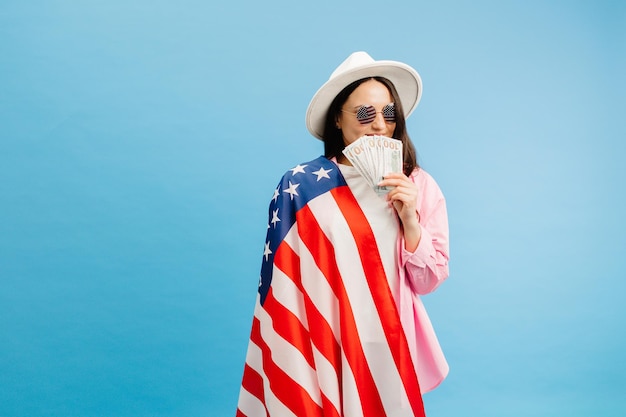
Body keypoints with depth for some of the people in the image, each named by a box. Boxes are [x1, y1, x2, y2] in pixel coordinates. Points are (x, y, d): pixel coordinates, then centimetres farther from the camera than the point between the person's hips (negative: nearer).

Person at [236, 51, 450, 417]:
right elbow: (283, 285, -6)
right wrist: (291, 359, -7)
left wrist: (410, 219, -15)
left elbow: (428, 281, -1)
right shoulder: (301, 187, -12)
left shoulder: (419, 186, -2)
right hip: (324, 347, -2)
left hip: (391, 346, 3)